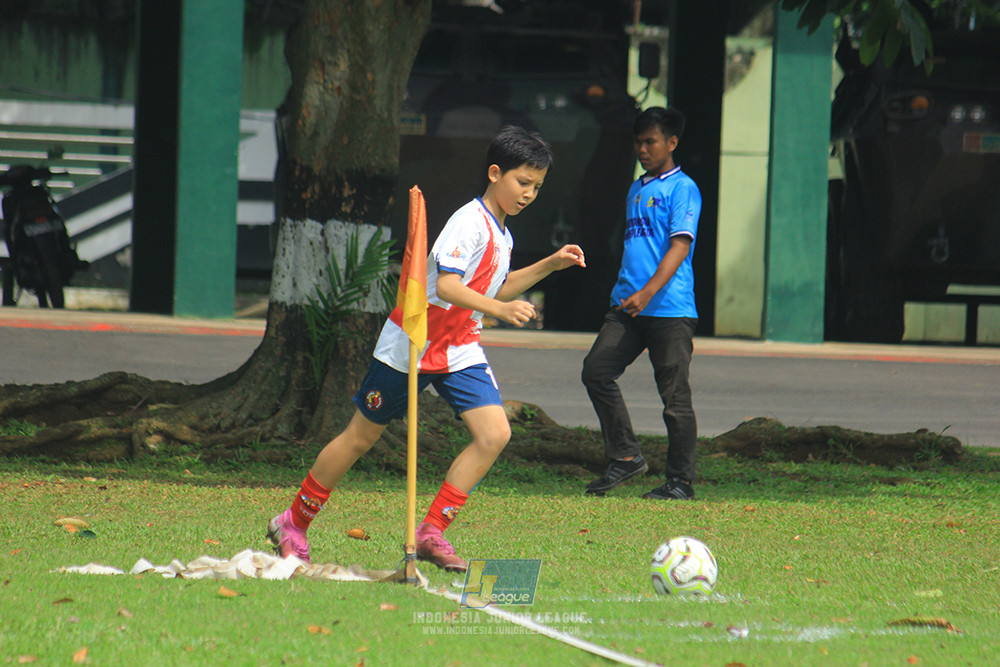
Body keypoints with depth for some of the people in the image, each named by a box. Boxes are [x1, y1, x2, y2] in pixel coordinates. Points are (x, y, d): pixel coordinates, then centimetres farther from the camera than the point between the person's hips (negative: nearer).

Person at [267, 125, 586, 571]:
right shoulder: (469, 223, -20)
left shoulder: (501, 234, 8)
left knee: (495, 434, -13)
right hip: (412, 345, -8)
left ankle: (431, 532, -8)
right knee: (361, 436, 5)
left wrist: (549, 265, 15)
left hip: (459, 350, 8)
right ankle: (293, 524, 22)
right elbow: (447, 286, -32)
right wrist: (500, 309, -43)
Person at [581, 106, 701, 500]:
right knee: (596, 371, -6)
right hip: (627, 307, 8)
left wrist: (647, 293, -25)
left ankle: (681, 482, 5)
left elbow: (680, 246, -14)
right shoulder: (636, 189, 21)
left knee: (675, 396, -3)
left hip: (670, 309, -8)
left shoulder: (682, 188, -4)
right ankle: (625, 457, 3)